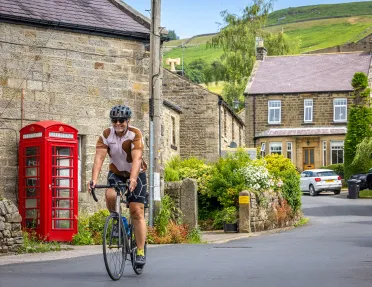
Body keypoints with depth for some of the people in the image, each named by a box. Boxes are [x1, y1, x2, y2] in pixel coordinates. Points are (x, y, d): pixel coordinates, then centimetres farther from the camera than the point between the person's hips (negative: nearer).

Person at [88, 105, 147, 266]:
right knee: (110, 196, -30)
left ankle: (140, 252, -2)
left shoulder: (135, 134, -23)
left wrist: (132, 179, -51)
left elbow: (137, 158, -36)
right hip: (116, 173, 2)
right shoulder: (106, 135, -16)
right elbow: (99, 157, -26)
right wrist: (94, 180, -40)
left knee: (137, 212, -8)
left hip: (136, 174, -2)